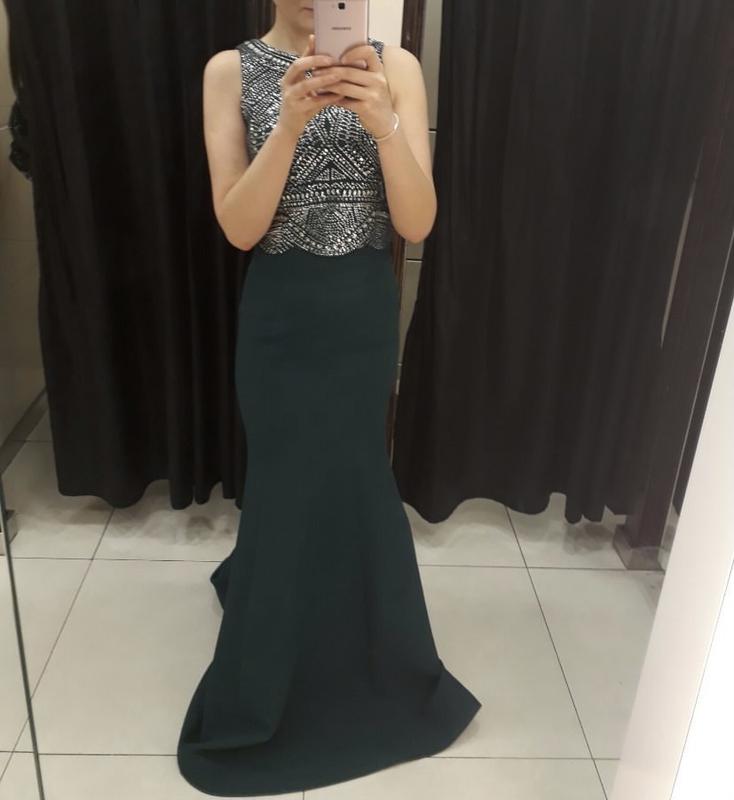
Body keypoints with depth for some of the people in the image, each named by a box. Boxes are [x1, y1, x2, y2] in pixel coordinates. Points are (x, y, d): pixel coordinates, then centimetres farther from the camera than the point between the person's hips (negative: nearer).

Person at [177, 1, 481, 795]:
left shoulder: (395, 66, -1)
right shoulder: (232, 70, -3)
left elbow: (417, 223, -9)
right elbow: (238, 227, -12)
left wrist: (381, 121, -25)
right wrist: (291, 122, -25)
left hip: (364, 311, 2)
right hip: (280, 314, -1)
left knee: (342, 479, 13)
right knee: (292, 482, 9)